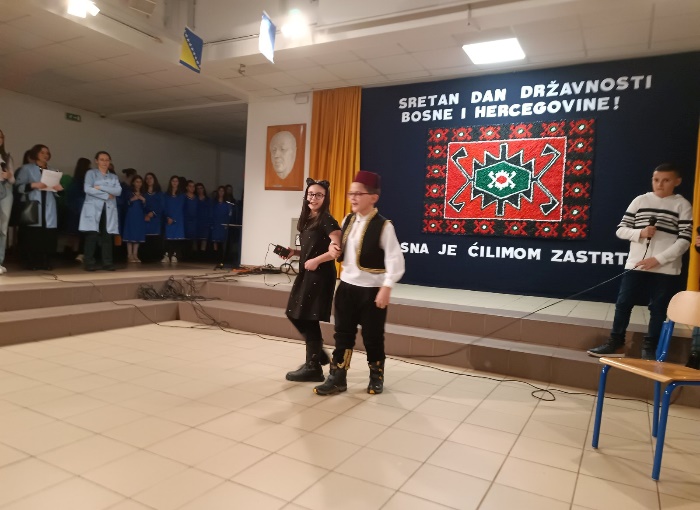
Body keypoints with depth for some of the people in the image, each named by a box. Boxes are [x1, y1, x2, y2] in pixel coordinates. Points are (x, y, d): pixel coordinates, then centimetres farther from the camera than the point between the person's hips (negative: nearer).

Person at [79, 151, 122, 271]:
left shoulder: (114, 177, 16)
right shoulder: (91, 173, 6)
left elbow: (118, 191, -1)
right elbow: (87, 189, -9)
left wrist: (100, 187, -9)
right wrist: (106, 195, -10)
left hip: (109, 210, 3)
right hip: (94, 209, -3)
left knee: (107, 236, 1)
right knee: (92, 235, -8)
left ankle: (107, 263, 4)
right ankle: (89, 263, -3)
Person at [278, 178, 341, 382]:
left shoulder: (327, 220, -12)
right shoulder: (307, 219, 13)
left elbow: (338, 249, -21)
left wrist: (317, 261, -22)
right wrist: (294, 252, 5)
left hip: (320, 275, -9)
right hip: (305, 274, 9)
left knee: (309, 319, -3)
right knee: (294, 314, 13)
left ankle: (313, 367, 12)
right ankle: (319, 354, 28)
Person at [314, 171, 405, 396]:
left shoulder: (383, 226, -15)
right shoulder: (347, 221, 6)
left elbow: (395, 260, -18)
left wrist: (386, 288, -22)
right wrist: (336, 250, -1)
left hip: (372, 289, -6)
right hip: (347, 286, 6)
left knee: (372, 336, 8)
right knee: (342, 333, 11)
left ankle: (376, 377, 29)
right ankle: (337, 378, 22)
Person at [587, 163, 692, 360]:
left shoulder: (682, 205, 2)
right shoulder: (640, 200, 7)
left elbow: (684, 240, -5)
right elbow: (621, 229, 7)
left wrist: (658, 259, -15)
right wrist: (640, 233, -14)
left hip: (666, 269, -2)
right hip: (635, 265, 2)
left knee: (658, 309, 5)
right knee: (623, 304, 4)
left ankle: (650, 348, 18)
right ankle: (616, 344, 16)